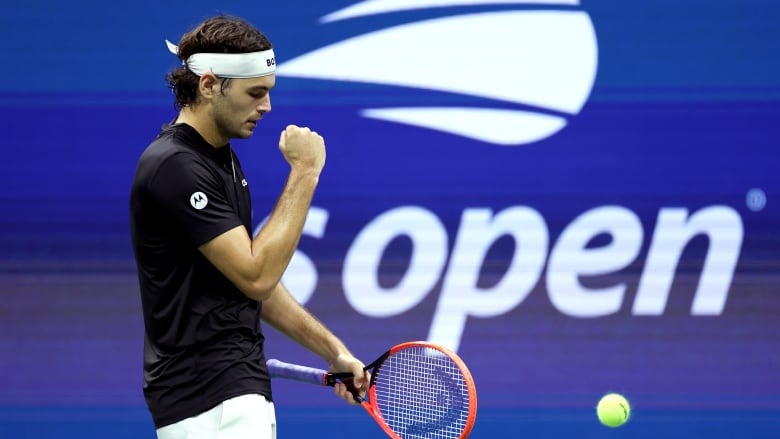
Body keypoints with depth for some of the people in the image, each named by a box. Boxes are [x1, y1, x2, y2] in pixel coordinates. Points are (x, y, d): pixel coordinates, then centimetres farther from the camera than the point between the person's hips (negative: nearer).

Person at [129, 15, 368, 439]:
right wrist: (304, 172, -14)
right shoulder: (175, 166, -16)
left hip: (236, 392, 10)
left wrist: (333, 350, 16)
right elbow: (256, 276, -19)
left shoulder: (221, 158, 16)